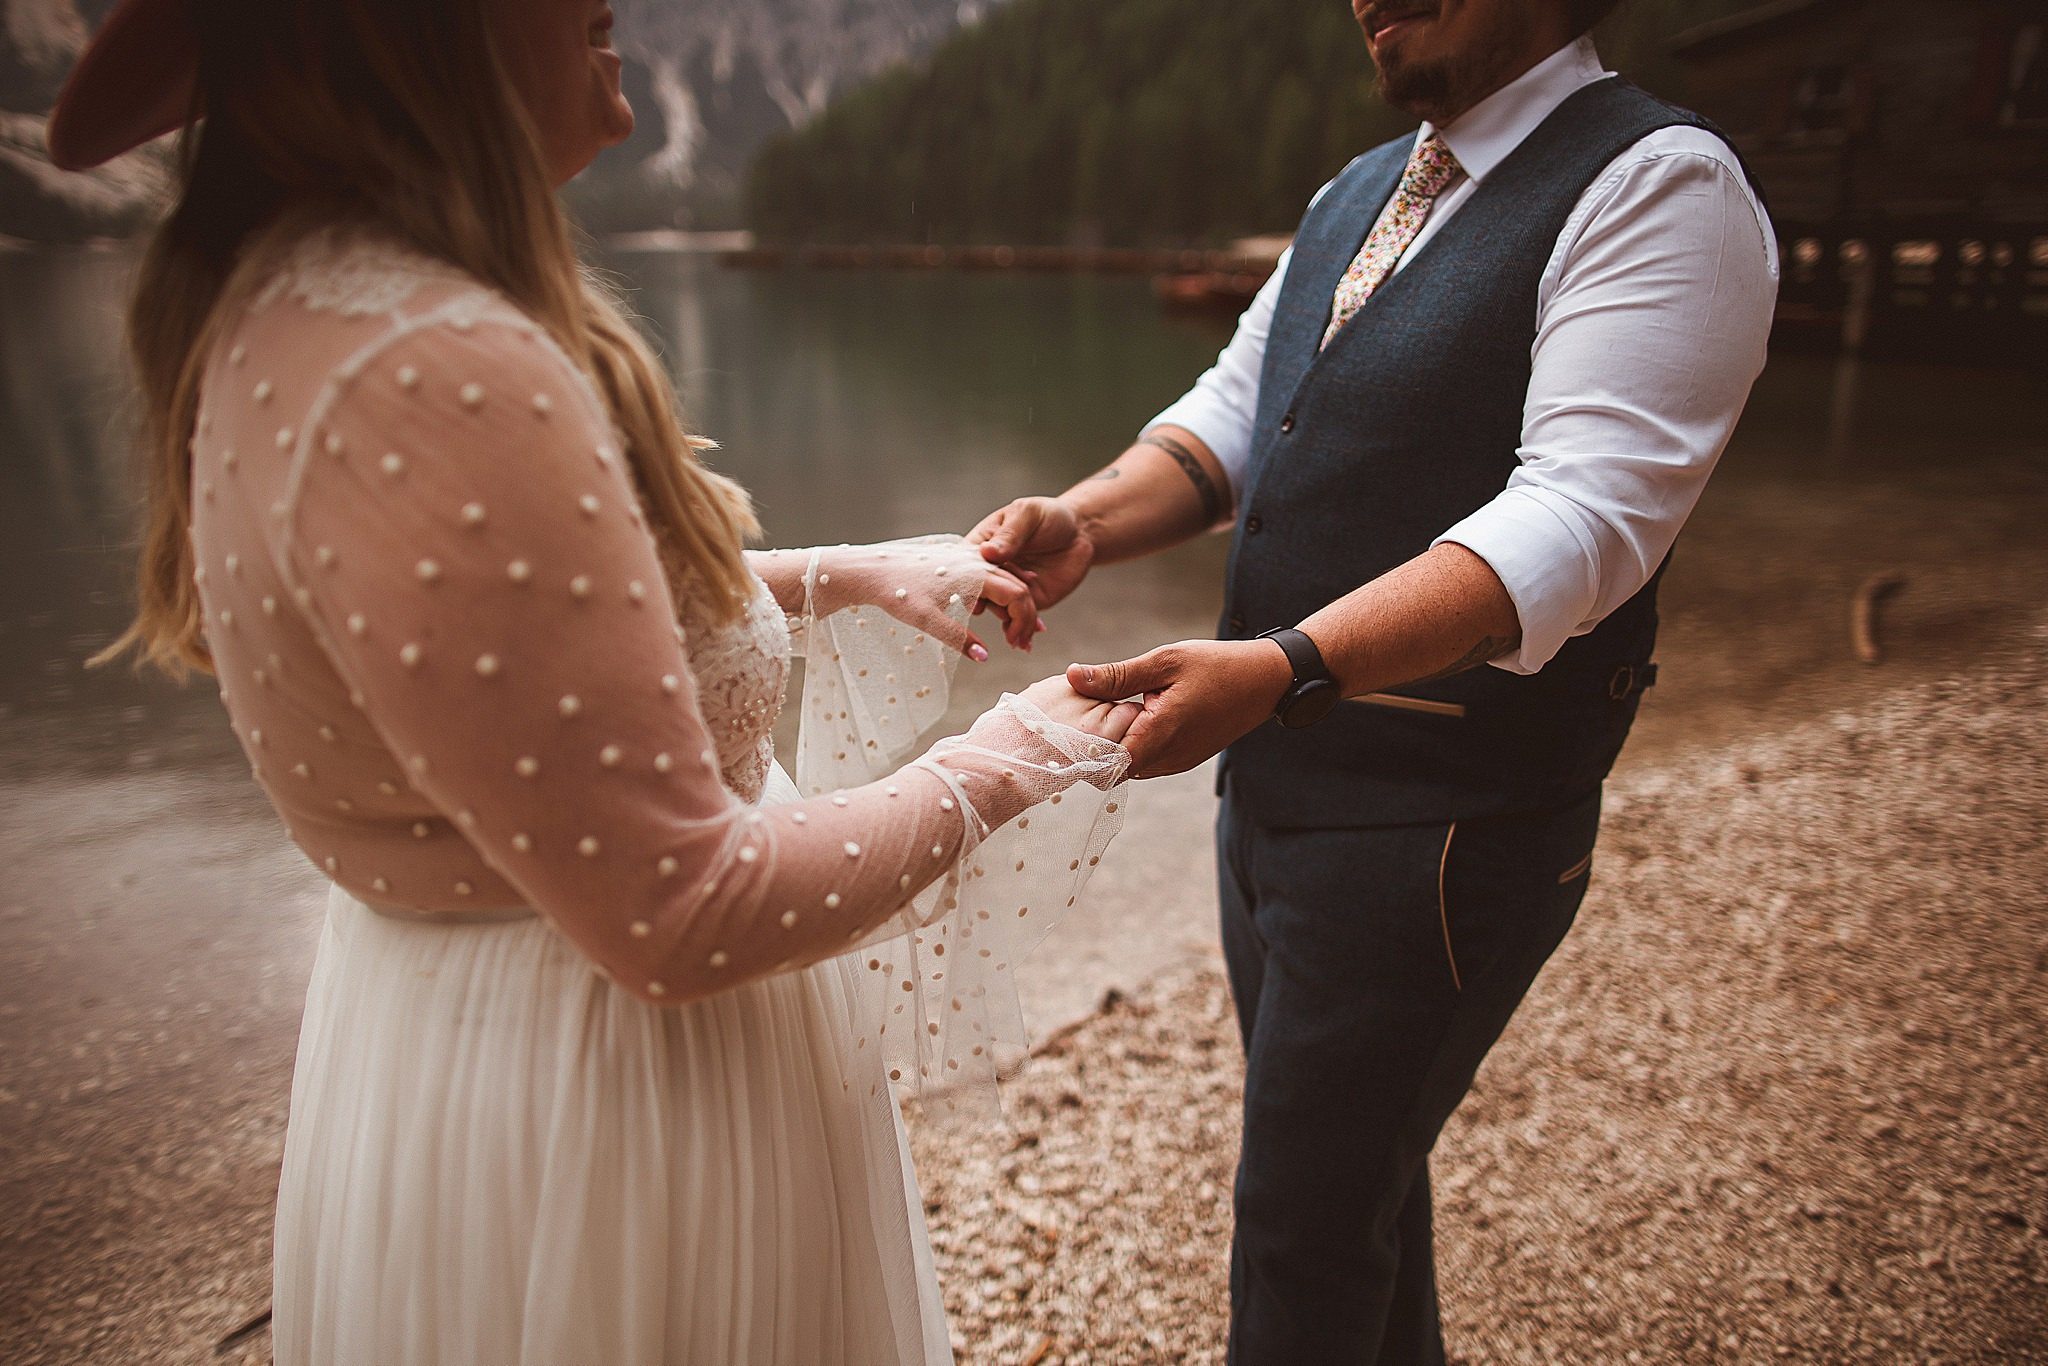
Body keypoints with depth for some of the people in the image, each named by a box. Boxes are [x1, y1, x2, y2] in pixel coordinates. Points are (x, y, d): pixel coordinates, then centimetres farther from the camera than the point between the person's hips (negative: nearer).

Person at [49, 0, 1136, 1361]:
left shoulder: (286, 308, -1)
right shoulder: (432, 384, -33)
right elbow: (682, 919, -29)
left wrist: (837, 578, 11)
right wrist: (988, 774, -15)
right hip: (600, 1091, -9)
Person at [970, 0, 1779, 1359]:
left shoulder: (1664, 182, -13)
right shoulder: (1357, 192, 13)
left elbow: (1584, 519, -25)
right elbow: (1231, 421, 9)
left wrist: (1284, 669, -38)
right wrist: (1083, 523, -12)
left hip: (1436, 824, -8)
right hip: (1272, 781, 8)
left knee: (1304, 1230, 6)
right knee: (1353, 1155, 26)